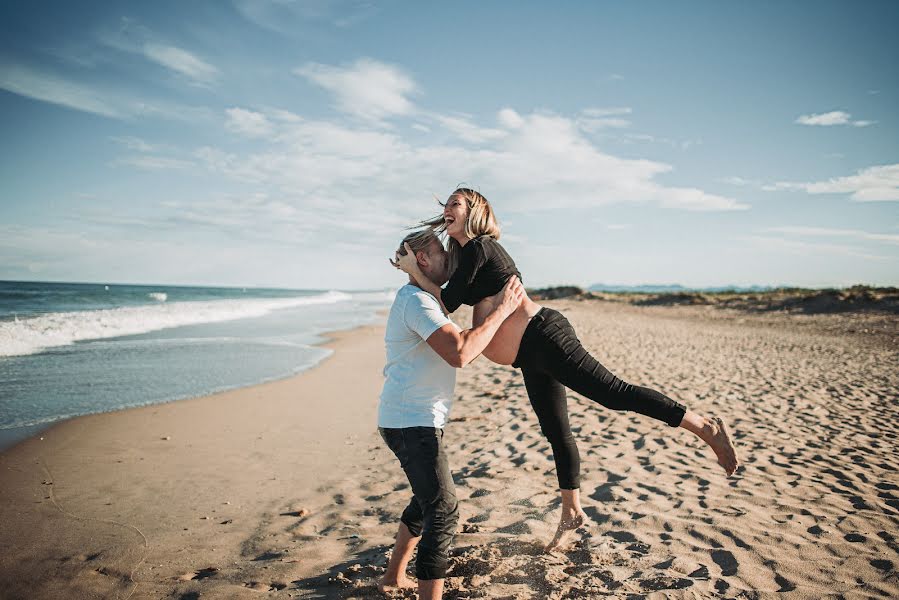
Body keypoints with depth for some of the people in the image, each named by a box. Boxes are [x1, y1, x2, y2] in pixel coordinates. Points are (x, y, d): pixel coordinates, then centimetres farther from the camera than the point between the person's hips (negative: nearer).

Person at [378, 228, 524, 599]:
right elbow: (459, 354, -29)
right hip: (412, 422, -11)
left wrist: (492, 309, 15)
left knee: (426, 502, 23)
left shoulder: (418, 300, 19)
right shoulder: (417, 300, -16)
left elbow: (459, 351, 22)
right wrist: (501, 310, -20)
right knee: (442, 512, -11)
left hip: (409, 420, 11)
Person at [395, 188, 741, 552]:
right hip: (532, 357, 10)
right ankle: (572, 513, 30)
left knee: (615, 394, -12)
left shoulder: (478, 247, -10)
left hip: (543, 336, -10)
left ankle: (707, 427, -2)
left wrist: (414, 271, -5)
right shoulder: (466, 253, 19)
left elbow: (447, 303, -14)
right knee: (557, 434, 17)